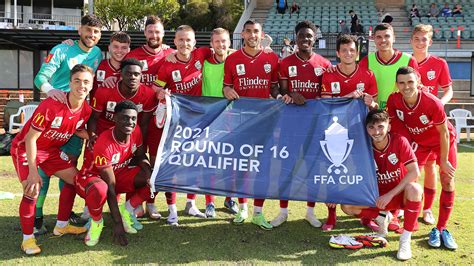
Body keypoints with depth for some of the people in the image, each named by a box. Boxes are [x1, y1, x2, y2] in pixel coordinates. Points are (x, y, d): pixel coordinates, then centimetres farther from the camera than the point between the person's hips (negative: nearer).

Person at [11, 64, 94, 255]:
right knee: (32, 190, -22)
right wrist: (33, 172, -27)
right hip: (25, 148, -7)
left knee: (76, 179, 5)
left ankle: (61, 226, 21)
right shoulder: (51, 105, -33)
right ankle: (27, 239, -4)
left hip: (52, 149, 7)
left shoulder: (86, 110, -13)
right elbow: (30, 138, -27)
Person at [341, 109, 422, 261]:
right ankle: (382, 217, 10)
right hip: (378, 197, 3)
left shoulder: (399, 141, -18)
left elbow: (414, 172, -23)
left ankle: (406, 239, -23)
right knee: (347, 206, -18)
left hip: (401, 194, -3)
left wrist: (390, 194, -27)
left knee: (414, 189, -38)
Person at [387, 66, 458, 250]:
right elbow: (391, 122, -4)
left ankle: (442, 229, 10)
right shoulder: (394, 100, -25)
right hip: (418, 142, 2)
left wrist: (444, 160, -16)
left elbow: (444, 133, -22)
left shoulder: (433, 103, -34)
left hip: (443, 141, -2)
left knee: (448, 182, -3)